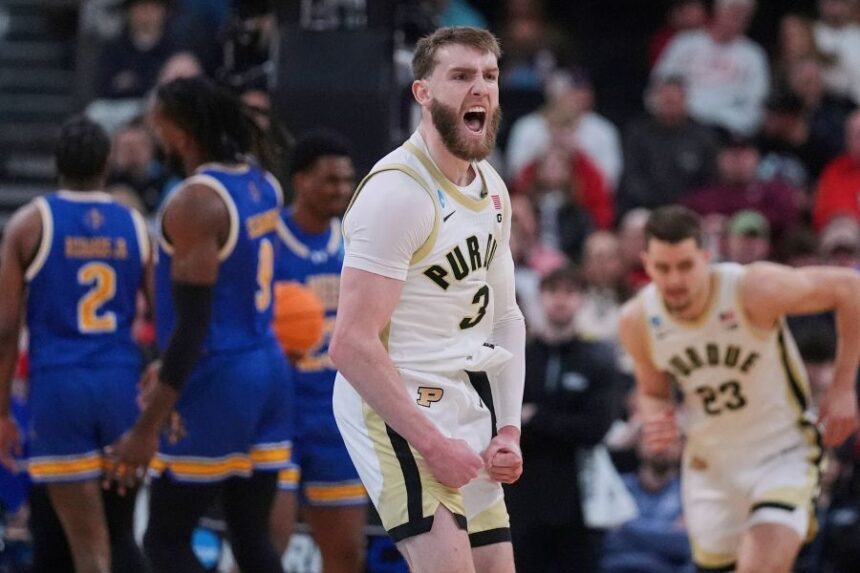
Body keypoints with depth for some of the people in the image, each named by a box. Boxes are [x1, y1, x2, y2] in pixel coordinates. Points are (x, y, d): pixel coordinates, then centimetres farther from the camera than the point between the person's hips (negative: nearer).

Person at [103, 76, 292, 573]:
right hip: (270, 371, 8)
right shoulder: (264, 186, 8)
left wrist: (148, 427, -21)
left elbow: (193, 321, -22)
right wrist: (171, 370, 29)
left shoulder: (194, 204, -18)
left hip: (218, 384, -8)